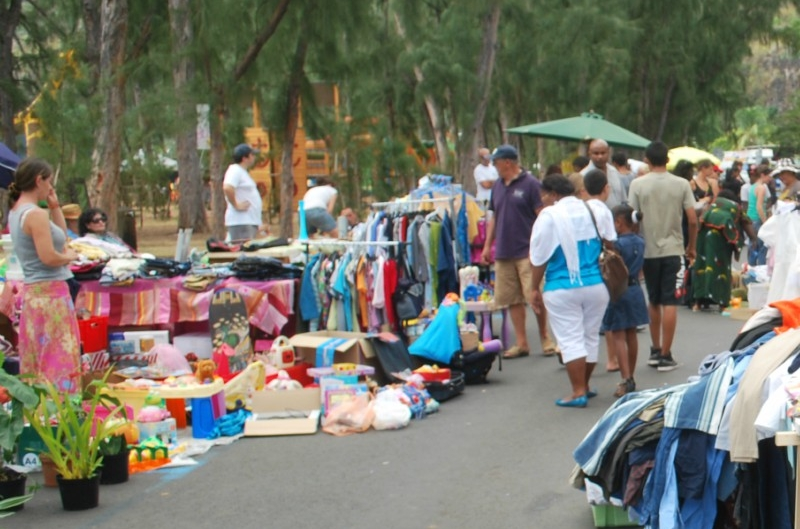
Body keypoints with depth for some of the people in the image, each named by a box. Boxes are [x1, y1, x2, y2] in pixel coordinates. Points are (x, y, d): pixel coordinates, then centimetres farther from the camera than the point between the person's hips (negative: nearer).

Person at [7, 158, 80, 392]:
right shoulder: (36, 215, -15)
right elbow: (48, 257, -23)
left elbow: (62, 238, 21)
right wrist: (70, 257, -4)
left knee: (36, 363, 12)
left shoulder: (16, 212, 14)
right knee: (58, 359, -7)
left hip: (32, 292, 10)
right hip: (50, 293, -10)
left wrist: (55, 206, 12)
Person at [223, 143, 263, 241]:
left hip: (250, 221, 10)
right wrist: (236, 205, -21)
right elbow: (227, 188, -29)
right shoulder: (235, 170, -12)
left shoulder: (242, 171, 20)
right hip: (240, 222, -10)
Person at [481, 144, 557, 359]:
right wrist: (487, 246, 14)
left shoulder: (530, 184, -7)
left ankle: (545, 338, 10)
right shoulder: (498, 186, 13)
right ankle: (521, 343, 13)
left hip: (527, 252, -6)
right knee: (512, 300, 6)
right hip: (503, 253, 6)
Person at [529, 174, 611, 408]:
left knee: (571, 340, -1)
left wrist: (535, 289, 2)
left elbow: (539, 257, -8)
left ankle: (579, 392, -4)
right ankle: (584, 386, 27)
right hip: (596, 285, 5)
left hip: (562, 289, -5)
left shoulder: (549, 216, -9)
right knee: (590, 337, 16)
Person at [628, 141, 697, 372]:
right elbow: (693, 220, -4)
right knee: (669, 304, 0)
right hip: (673, 249, -1)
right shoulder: (681, 184, -2)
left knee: (653, 302, 17)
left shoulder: (637, 184, -4)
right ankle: (665, 356, -1)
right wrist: (691, 247, 10)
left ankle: (655, 350, 24)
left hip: (648, 250, 1)